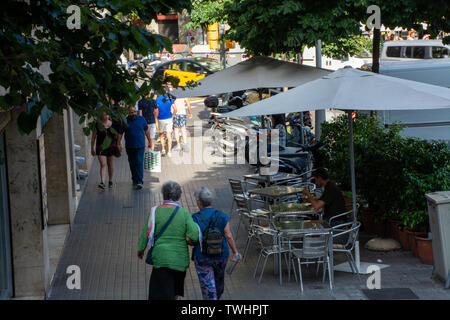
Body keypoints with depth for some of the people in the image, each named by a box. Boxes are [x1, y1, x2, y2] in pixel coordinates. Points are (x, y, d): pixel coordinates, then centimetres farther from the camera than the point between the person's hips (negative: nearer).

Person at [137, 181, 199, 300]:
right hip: (180, 258, 2)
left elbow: (146, 234, -3)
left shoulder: (155, 212, -7)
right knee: (175, 291, 25)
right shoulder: (184, 213, -5)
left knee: (162, 295, -3)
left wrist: (140, 249, 13)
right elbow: (193, 236, -13)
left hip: (162, 258, -2)